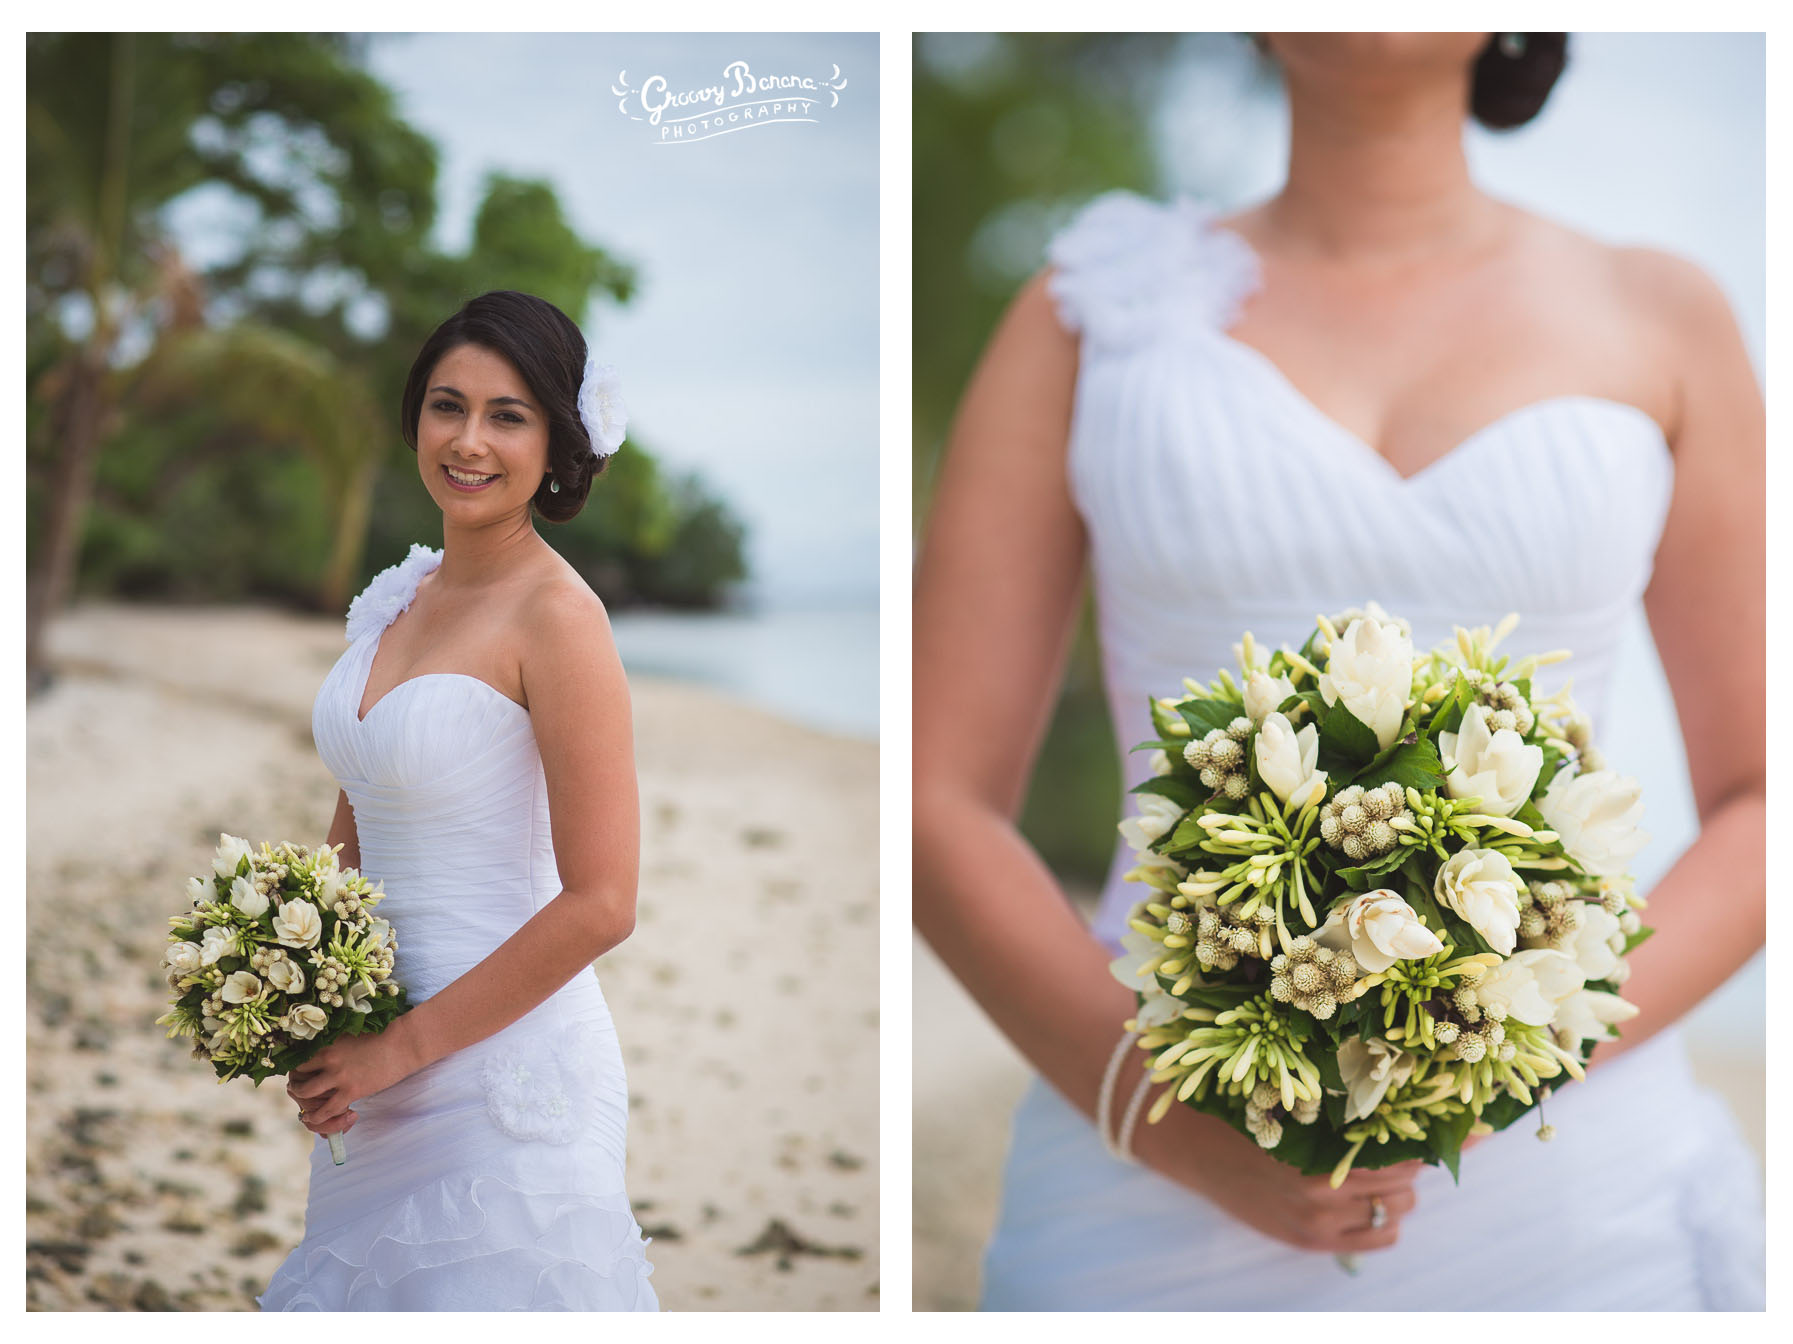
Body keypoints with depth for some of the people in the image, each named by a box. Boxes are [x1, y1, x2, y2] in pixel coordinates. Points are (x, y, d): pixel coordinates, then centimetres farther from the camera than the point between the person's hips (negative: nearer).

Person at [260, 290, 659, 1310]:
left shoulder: (555, 616, -15)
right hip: (386, 1068, 7)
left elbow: (600, 905, -19)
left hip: (503, 1063, -7)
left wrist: (404, 1048, -14)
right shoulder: (405, 594, 7)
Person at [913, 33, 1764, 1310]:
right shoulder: (1096, 306, 3)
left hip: (1570, 1189, 1)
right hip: (1165, 1199, 0)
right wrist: (1190, 1136, -13)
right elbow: (940, 802, 0)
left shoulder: (1657, 321, 5)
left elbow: (1763, 805, 7)